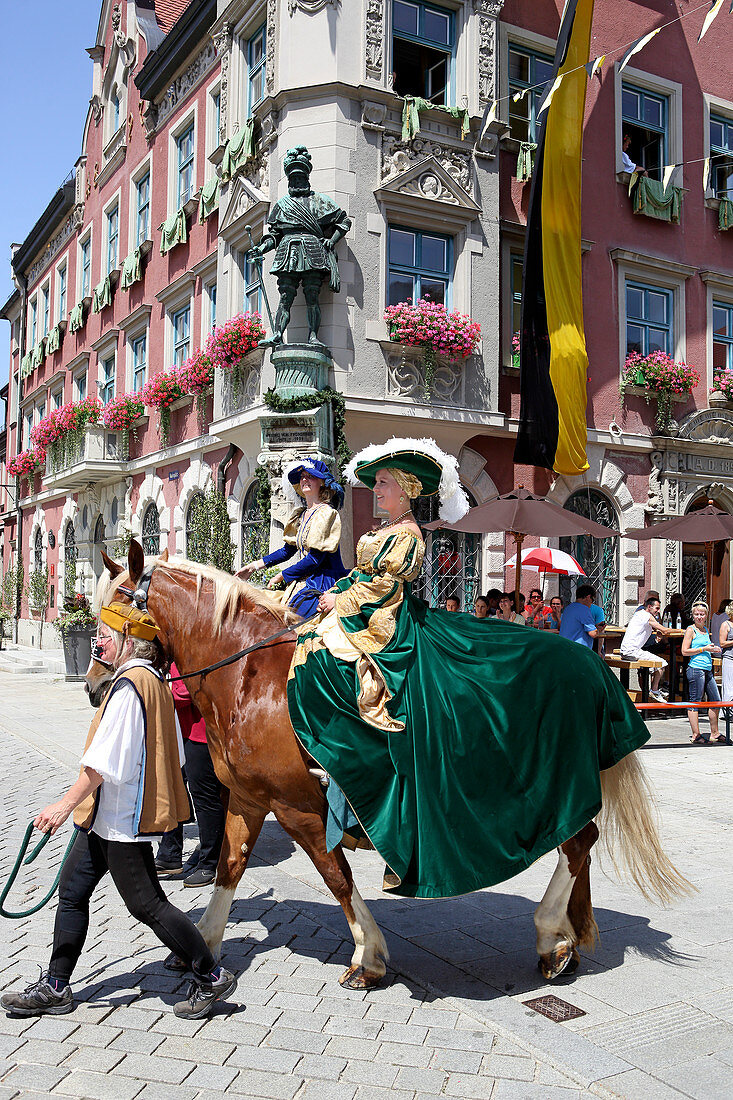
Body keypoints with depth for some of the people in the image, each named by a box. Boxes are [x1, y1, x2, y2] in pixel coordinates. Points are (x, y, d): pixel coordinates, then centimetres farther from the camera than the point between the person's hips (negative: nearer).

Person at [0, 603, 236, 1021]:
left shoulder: (129, 685, -20)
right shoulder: (156, 681, 10)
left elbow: (105, 760, -25)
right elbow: (172, 752, 17)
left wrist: (66, 804, -22)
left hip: (121, 817, -10)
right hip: (107, 815, 10)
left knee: (146, 904, -1)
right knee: (72, 892, 15)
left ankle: (212, 977, 10)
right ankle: (56, 987, 26)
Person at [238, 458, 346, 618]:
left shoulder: (326, 513, -9)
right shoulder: (301, 515, 17)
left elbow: (315, 559, -15)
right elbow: (287, 551, 22)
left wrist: (281, 577, -7)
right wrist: (255, 565, 14)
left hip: (323, 581, -8)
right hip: (304, 580, 8)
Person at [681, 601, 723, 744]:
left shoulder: (706, 630, 17)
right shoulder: (691, 630, -6)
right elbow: (684, 651, -12)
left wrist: (713, 651, 11)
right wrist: (704, 649, -13)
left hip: (707, 670, 8)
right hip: (696, 669, -8)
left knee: (716, 701, 11)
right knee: (695, 702, -4)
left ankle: (714, 733, 22)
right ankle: (696, 736, 0)